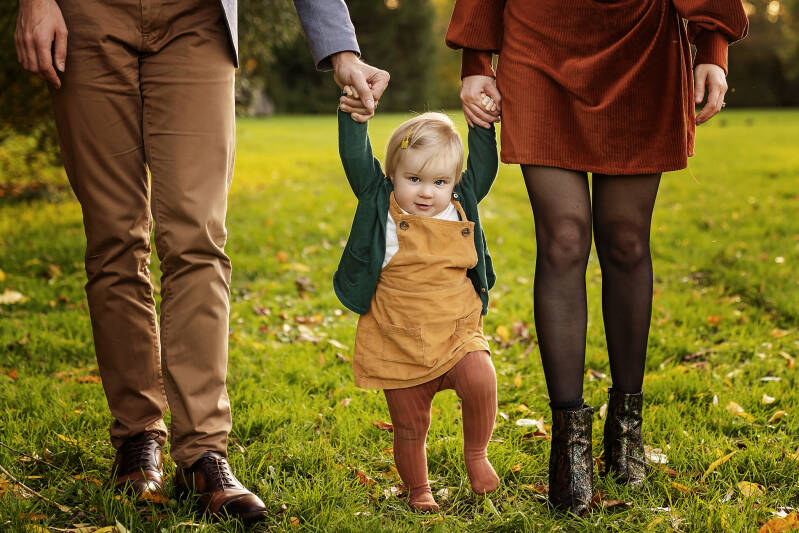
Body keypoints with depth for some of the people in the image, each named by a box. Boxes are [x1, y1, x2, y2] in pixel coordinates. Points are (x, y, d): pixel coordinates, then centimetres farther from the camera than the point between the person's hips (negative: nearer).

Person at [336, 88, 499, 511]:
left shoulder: (462, 208, 3)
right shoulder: (382, 207, -4)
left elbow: (483, 166, 8)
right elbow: (357, 162, -13)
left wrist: (481, 123, 0)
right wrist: (352, 118, -22)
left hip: (457, 335, 1)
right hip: (399, 344, -1)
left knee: (480, 382, -26)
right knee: (409, 428, 7)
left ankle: (475, 453, 1)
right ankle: (418, 490, 32)